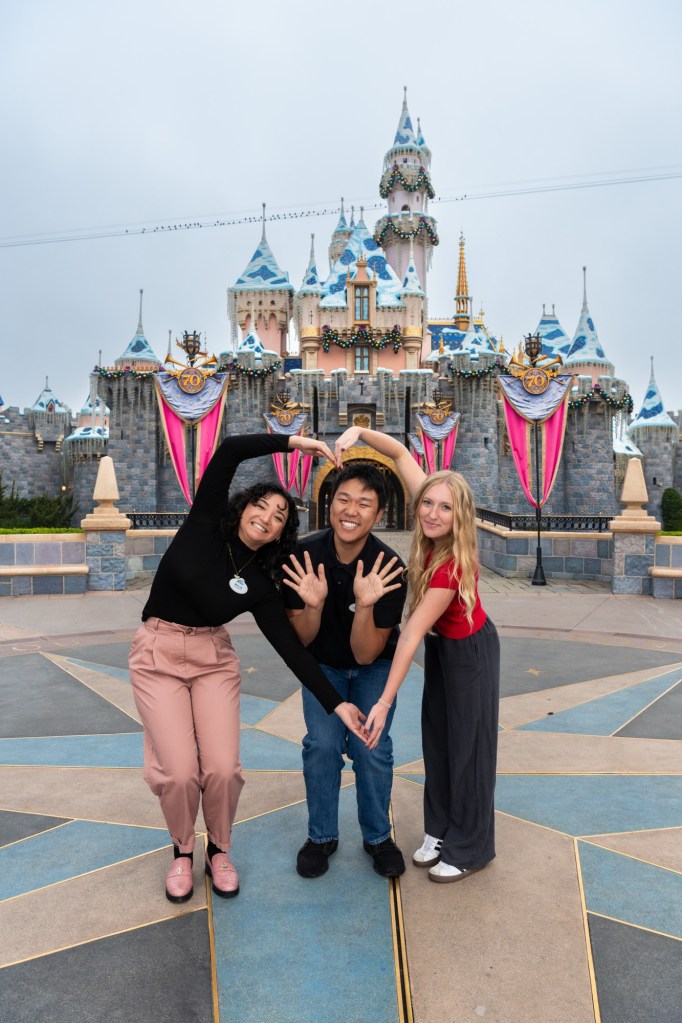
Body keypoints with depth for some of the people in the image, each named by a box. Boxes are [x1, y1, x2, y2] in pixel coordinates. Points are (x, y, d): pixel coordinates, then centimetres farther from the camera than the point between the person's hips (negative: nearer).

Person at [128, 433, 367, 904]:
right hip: (158, 654, -2)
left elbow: (292, 649, -8)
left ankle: (219, 850, 23)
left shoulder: (260, 585, -5)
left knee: (223, 768, -9)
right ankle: (183, 851, 21)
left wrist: (336, 704, -15)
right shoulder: (204, 525, -9)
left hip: (215, 659, 2)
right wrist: (293, 441, -21)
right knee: (179, 771, -10)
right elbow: (228, 451, -18)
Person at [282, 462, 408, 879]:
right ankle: (322, 836, 14)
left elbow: (366, 654, -28)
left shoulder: (388, 568, -30)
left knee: (371, 748, -9)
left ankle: (378, 837, 17)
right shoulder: (304, 557, -26)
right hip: (323, 663, 1)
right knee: (322, 744, -10)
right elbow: (300, 641, -18)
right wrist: (313, 606, -39)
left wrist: (365, 606, -45)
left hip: (374, 665, -1)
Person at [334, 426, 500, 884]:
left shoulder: (451, 567, -36)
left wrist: (385, 701, -33)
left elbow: (412, 633, -36)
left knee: (468, 746, 7)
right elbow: (402, 454, -14)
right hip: (441, 645, 7)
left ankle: (470, 849, 27)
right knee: (436, 737, 16)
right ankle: (440, 830, 34)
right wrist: (359, 431, -28)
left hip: (469, 651, -7)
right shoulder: (433, 535, -20)